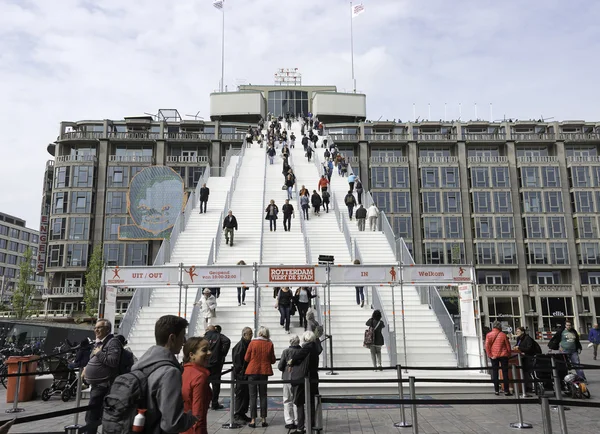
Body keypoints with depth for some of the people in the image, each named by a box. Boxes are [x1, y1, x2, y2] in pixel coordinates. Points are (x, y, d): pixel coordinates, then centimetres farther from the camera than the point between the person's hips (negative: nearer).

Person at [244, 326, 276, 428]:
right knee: (263, 395, 11)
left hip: (253, 371, -2)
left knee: (253, 396, 4)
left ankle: (253, 420, 4)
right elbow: (272, 360, 2)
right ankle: (263, 420, 12)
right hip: (264, 371, 2)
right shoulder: (269, 344, -4)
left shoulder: (253, 342, -8)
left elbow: (246, 358, -3)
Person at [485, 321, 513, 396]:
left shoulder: (489, 335, -2)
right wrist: (508, 355, 14)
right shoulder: (503, 335, -3)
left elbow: (487, 346, -9)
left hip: (494, 356, 1)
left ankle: (496, 390, 7)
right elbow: (508, 346, 2)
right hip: (503, 355, -1)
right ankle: (506, 391, 4)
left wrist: (490, 355, -3)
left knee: (495, 373, 8)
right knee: (505, 373, 5)